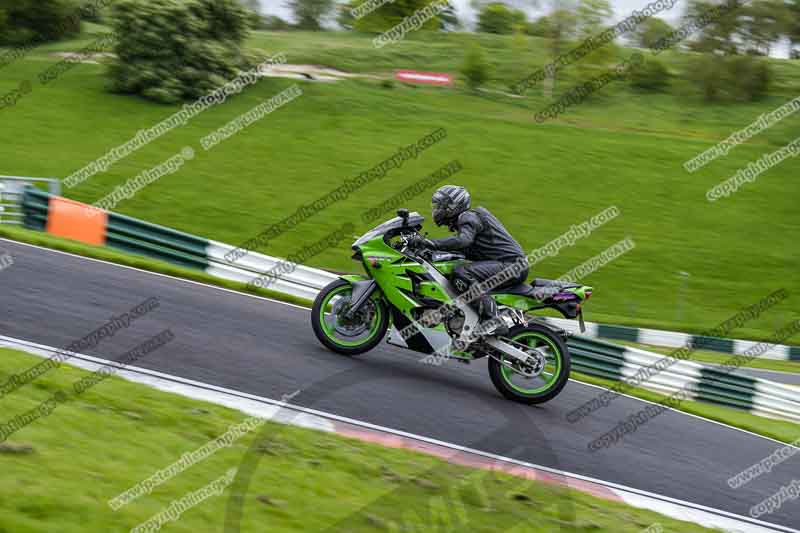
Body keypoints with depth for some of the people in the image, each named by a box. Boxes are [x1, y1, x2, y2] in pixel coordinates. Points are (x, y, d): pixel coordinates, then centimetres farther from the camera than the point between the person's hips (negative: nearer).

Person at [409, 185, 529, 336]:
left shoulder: (468, 217, -7)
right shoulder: (468, 218, 24)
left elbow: (463, 240, -28)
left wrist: (429, 243, -28)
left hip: (510, 264, -11)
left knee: (461, 274, -25)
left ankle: (493, 321, -32)